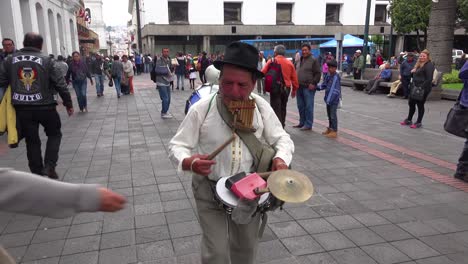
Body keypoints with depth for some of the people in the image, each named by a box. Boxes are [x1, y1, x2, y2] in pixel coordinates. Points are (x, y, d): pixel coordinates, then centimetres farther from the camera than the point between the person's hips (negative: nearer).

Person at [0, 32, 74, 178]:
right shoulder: (46, 60, -3)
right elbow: (60, 84, -4)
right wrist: (68, 104, 4)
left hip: (22, 108, 3)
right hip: (45, 107, -2)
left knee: (31, 140, 13)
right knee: (54, 134, 18)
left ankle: (37, 173, 19)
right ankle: (49, 165, 3)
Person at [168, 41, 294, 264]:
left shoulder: (261, 107, -9)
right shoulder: (201, 109, -18)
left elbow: (282, 139, -1)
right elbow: (177, 145, -13)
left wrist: (281, 158, -24)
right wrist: (189, 162, -36)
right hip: (210, 190, -3)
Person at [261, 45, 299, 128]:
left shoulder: (272, 61, -7)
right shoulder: (289, 63, 5)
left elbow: (262, 73, -10)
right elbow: (294, 78, 6)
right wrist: (294, 90, 16)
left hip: (275, 88, -4)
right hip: (286, 88, 4)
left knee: (276, 108, -2)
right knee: (283, 108, 18)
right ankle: (282, 126, 26)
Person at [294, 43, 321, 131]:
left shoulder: (313, 60, -4)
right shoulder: (299, 60, 17)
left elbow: (317, 73, -7)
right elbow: (295, 71, 25)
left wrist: (313, 83, -14)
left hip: (308, 87, -7)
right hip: (299, 87, 7)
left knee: (308, 106, -4)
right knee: (300, 106, 12)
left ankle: (308, 124, 1)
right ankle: (302, 123, 23)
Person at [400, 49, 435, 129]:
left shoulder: (429, 65, -13)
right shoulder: (419, 64, 15)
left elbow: (429, 79, -21)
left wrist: (422, 87, -23)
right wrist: (414, 71, 5)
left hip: (423, 89, -9)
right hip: (415, 88, 9)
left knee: (420, 105, 0)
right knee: (411, 103, 14)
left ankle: (419, 122, 12)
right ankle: (409, 120, 28)